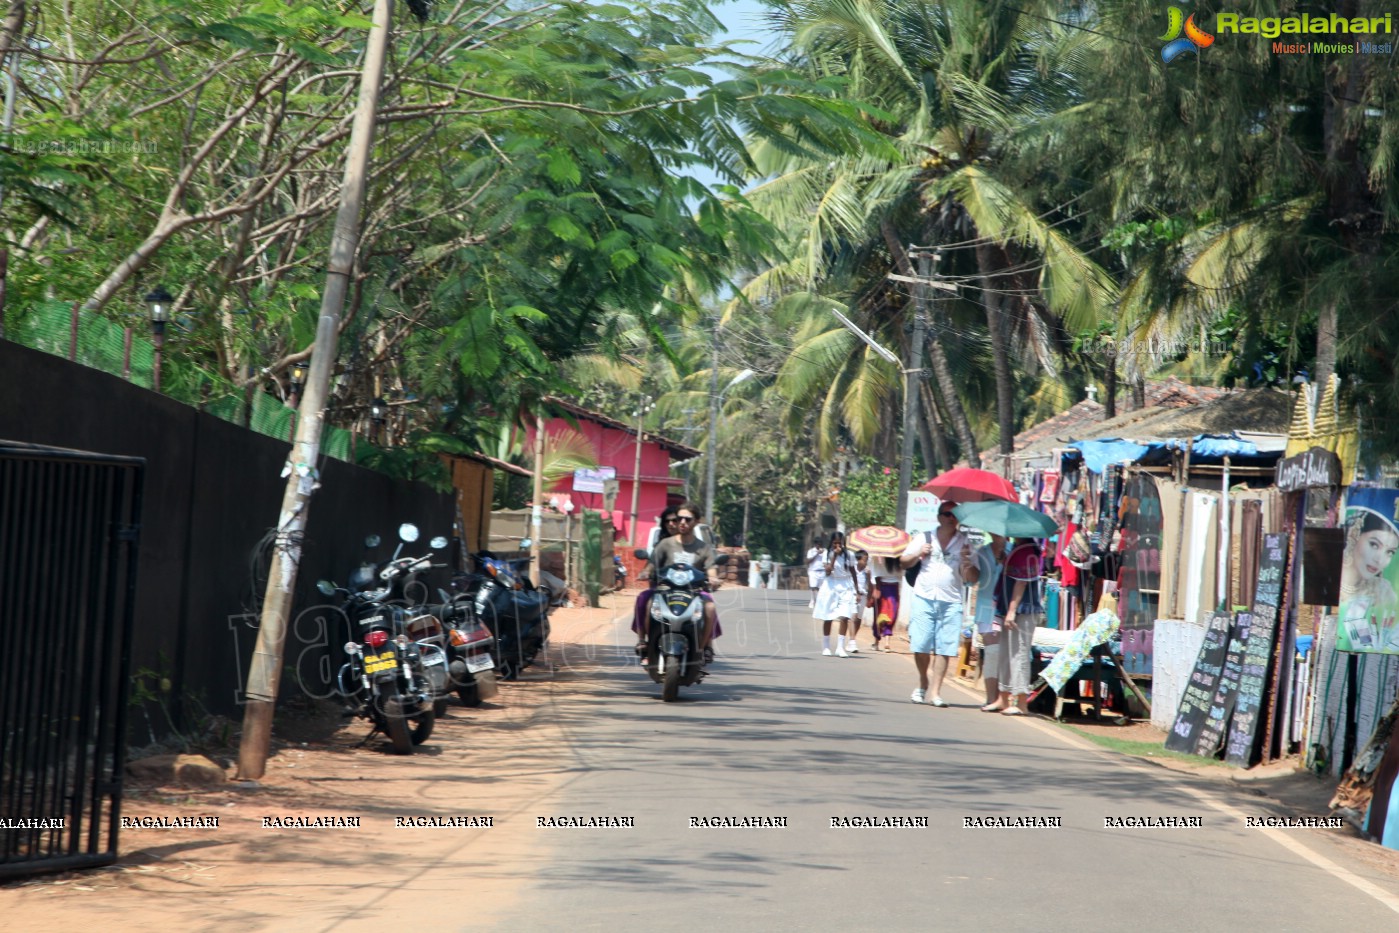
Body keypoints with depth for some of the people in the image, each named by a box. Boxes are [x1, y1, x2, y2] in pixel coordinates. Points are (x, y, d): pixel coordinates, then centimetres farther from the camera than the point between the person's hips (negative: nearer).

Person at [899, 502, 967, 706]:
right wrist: (918, 554, -3)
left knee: (944, 649, -4)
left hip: (950, 603, -1)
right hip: (924, 598, 1)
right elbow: (904, 562, 15)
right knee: (920, 646, -3)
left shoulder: (965, 542, 6)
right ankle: (923, 682, 20)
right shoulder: (925, 538, 10)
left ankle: (936, 692, 1)